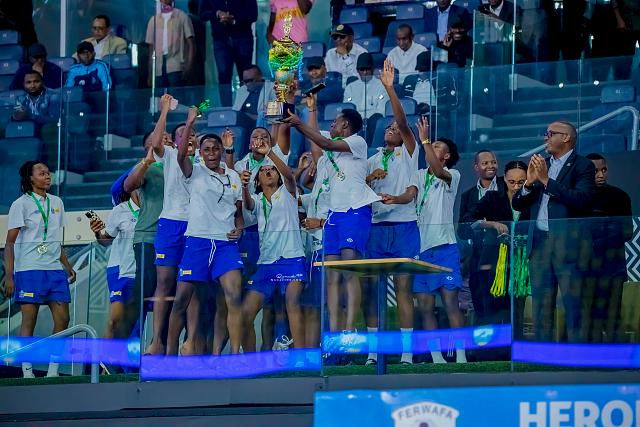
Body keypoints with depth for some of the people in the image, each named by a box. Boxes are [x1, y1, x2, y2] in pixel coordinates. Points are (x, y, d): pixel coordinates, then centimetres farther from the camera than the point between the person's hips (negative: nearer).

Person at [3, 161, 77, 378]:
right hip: (29, 269, -6)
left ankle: (53, 370, 3)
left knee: (63, 319, -3)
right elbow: (10, 242, -5)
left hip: (55, 269, 6)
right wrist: (9, 276, -12)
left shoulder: (56, 203, 16)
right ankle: (27, 372, -4)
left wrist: (68, 267, 18)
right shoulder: (21, 204, -2)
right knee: (29, 320, -6)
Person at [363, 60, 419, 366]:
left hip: (404, 227, -4)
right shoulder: (372, 161, 19)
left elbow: (403, 121, -8)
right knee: (372, 287, 0)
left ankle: (407, 353, -9)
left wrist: (389, 88, -17)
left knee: (403, 287, -7)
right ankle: (373, 351, 3)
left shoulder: (407, 154, 6)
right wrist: (369, 179, -5)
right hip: (376, 227, 4)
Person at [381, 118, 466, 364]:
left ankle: (461, 356, -11)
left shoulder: (452, 176, 4)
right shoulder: (419, 175, 17)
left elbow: (438, 171, -18)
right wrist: (395, 199, -24)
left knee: (450, 301, -10)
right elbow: (410, 194, -2)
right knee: (425, 305, 1)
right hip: (420, 246, 5)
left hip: (443, 246, -5)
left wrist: (425, 140, -22)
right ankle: (436, 357, 4)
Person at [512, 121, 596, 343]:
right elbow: (517, 204, 15)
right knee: (541, 307, 6)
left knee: (573, 305, -8)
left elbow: (582, 200, -17)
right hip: (540, 242, 6)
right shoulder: (540, 164, 17)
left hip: (569, 244, -6)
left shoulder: (582, 166, -1)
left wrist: (547, 180, -16)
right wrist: (529, 183, -4)